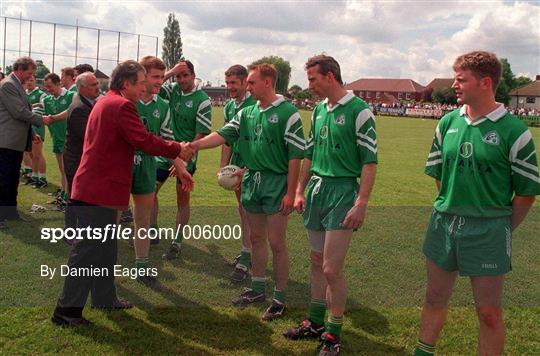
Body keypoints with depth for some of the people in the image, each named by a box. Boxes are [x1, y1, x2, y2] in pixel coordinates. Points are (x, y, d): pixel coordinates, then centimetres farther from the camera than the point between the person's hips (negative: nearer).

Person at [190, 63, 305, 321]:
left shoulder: (288, 113, -11)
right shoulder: (246, 113, 9)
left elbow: (295, 155, -13)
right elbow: (223, 135, 3)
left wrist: (290, 192, -15)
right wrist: (194, 145, -11)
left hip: (276, 183, -6)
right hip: (251, 180, 7)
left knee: (276, 242, -2)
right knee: (256, 238, 15)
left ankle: (280, 298, 12)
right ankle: (257, 289, 30)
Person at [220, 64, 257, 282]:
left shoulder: (255, 104, -14)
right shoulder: (229, 106, 11)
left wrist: (249, 168, -21)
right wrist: (223, 165, 9)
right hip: (236, 162, 8)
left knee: (248, 210, -6)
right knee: (242, 209, 14)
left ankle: (245, 259, 0)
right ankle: (248, 253, 25)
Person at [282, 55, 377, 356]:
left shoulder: (359, 111, -11)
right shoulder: (319, 110, 11)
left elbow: (370, 162, -14)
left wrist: (361, 204, -19)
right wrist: (300, 191, 17)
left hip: (343, 192, -7)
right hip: (316, 188, 7)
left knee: (332, 269, -6)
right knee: (317, 261, 15)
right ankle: (315, 323, 30)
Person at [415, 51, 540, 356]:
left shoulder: (514, 131, -11)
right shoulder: (448, 122, 3)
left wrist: (501, 230, -2)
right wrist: (450, 209, 11)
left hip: (489, 228, -4)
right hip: (443, 222, 5)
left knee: (490, 313, 5)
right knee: (435, 300, 17)